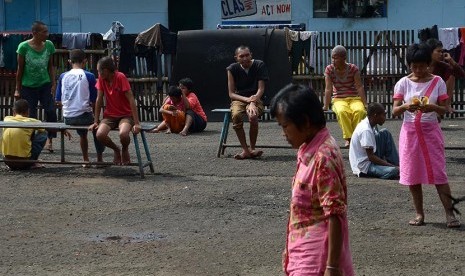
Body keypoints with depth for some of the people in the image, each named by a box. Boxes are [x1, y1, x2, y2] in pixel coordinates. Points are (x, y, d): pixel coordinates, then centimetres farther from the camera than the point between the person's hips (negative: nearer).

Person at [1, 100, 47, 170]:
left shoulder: (6, 119, 8)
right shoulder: (32, 121, 0)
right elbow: (43, 129, 19)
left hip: (7, 161, 4)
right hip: (24, 162, -4)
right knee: (43, 134, 13)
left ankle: (12, 166, 26)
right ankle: (33, 163, 11)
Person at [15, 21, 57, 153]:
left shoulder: (49, 45, -3)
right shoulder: (24, 47, -12)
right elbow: (20, 69, -4)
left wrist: (53, 84, 3)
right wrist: (18, 89, 0)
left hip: (45, 85, 2)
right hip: (28, 87, -2)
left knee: (51, 111, -10)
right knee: (30, 116, 1)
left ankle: (49, 140, 2)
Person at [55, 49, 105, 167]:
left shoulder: (63, 76, 4)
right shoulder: (89, 76, -6)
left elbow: (58, 100, 6)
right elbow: (94, 101, -5)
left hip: (67, 118, 4)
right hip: (83, 115, -4)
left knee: (82, 134, 33)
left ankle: (86, 160, 38)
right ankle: (100, 159, 27)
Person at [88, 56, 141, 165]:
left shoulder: (120, 77, -17)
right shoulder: (101, 79, -3)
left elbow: (131, 100, -20)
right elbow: (99, 100, 2)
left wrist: (137, 123, -24)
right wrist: (96, 122, -1)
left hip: (125, 115, -4)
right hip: (110, 115, 4)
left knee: (123, 134, -36)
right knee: (100, 134, -26)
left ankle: (125, 149, 1)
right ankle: (116, 149, 6)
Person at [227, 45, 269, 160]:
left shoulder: (259, 65, -5)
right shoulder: (233, 69, -2)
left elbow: (261, 89, -7)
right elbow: (231, 93, -2)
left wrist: (252, 103, -24)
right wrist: (247, 99, -18)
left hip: (256, 98, -1)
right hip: (238, 99, 1)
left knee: (253, 116, -35)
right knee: (236, 115, -34)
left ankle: (252, 149, -17)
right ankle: (245, 150, -25)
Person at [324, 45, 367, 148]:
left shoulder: (353, 68, -3)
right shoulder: (329, 69, 0)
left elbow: (359, 87, -6)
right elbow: (328, 89, -5)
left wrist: (365, 104, -14)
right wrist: (326, 106, -14)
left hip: (354, 98, 0)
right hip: (339, 99, 0)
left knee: (359, 111, -36)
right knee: (342, 112, -38)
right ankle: (348, 138, -32)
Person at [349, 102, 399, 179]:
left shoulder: (371, 125, 6)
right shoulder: (366, 130, -23)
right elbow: (371, 157, -22)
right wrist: (391, 165, -17)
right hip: (364, 167, -10)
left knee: (385, 134, 8)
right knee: (393, 171, -32)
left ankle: (398, 165, 5)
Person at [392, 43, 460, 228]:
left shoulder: (438, 82, -2)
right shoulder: (403, 83, -1)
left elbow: (444, 110, -1)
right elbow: (394, 111, -4)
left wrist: (434, 107, -23)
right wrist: (406, 106, -25)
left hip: (431, 131, -1)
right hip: (410, 132, 1)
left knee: (439, 173, -6)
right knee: (413, 174, 3)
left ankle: (450, 214, -5)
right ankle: (419, 214, 13)